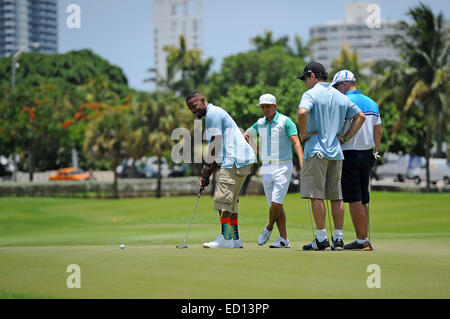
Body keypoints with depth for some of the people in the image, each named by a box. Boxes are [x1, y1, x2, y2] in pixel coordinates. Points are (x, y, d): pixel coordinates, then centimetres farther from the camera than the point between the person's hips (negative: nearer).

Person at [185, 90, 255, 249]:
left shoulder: (213, 113, -9)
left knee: (223, 198, -12)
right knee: (230, 200, 12)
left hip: (235, 160, -11)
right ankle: (234, 238, 14)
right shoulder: (213, 114, 24)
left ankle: (226, 239, -14)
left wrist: (205, 171, -8)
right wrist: (206, 174, 14)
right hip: (232, 160, 11)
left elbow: (215, 146, -14)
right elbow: (216, 151, 22)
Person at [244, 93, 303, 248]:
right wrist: (258, 151, 15)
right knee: (275, 205, 4)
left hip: (283, 167, -6)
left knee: (276, 202, -14)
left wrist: (302, 164, -26)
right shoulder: (260, 123, 9)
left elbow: (296, 143, -14)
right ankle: (284, 240, 5)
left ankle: (268, 228, 12)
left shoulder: (285, 122, -8)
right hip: (267, 168, 6)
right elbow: (246, 135, 26)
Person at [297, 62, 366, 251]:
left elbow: (302, 112, -25)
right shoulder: (340, 96, 15)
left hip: (316, 150, -6)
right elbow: (360, 116, 15)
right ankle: (338, 238, 7)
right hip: (336, 152, 6)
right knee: (336, 196, 9)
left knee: (316, 194, -5)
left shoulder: (311, 94, -5)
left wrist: (303, 134, -12)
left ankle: (321, 239, -9)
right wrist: (346, 138, 11)